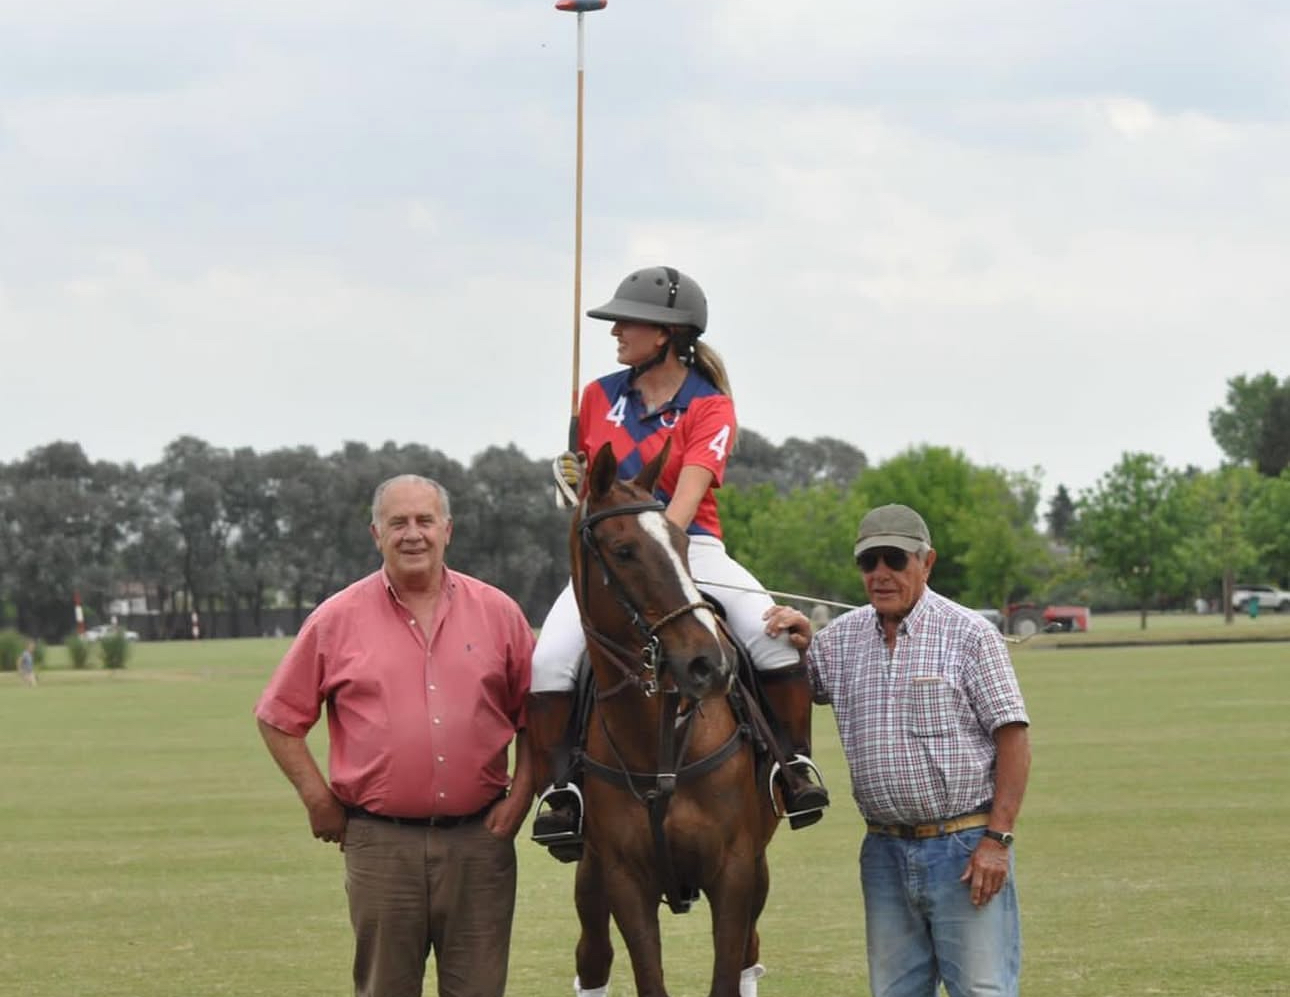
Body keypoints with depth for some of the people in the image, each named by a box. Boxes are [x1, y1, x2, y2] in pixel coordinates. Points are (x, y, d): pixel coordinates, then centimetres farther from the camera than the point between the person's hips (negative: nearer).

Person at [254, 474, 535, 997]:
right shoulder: (336, 621, 2)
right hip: (380, 843, -1)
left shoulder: (497, 612, 6)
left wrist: (520, 797, 0)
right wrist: (319, 801, -1)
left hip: (479, 837, 1)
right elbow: (278, 719, 6)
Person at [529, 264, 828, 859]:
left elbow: (688, 492, -16)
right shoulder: (600, 397, 11)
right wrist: (571, 481, 0)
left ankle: (796, 764, -8)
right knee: (551, 659, -25)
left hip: (691, 548, -2)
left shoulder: (709, 407, -2)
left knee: (776, 637, -26)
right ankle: (554, 791, -13)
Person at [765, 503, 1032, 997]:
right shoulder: (841, 638, 10)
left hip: (964, 847, -5)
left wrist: (997, 840, -14)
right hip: (886, 852, 5)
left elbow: (1013, 738, -7)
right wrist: (797, 639, 0)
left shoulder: (969, 634, -5)